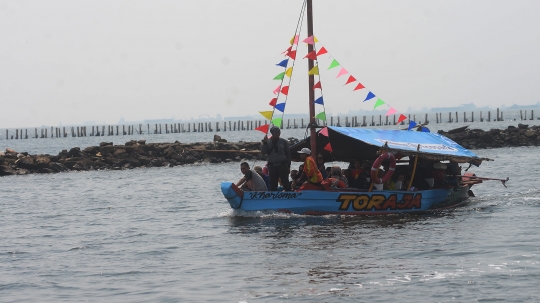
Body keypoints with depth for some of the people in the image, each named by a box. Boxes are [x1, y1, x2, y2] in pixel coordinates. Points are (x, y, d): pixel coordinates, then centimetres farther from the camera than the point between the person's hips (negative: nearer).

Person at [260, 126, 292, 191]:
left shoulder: (283, 141, 4)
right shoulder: (268, 142, 7)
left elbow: (288, 154, 7)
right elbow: (263, 152, -2)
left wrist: (288, 165, 2)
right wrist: (264, 143, -13)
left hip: (282, 165, -2)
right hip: (272, 166, 2)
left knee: (285, 183, -6)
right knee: (273, 183, 5)